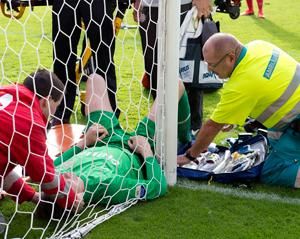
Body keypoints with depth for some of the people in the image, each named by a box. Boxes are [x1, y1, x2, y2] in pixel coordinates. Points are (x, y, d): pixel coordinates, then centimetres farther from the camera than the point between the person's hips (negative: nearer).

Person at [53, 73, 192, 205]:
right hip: (137, 156, -4)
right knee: (175, 84, -1)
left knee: (95, 79, 16)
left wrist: (85, 141, -12)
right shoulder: (104, 185, -49)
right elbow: (158, 185, -35)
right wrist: (146, 150, -23)